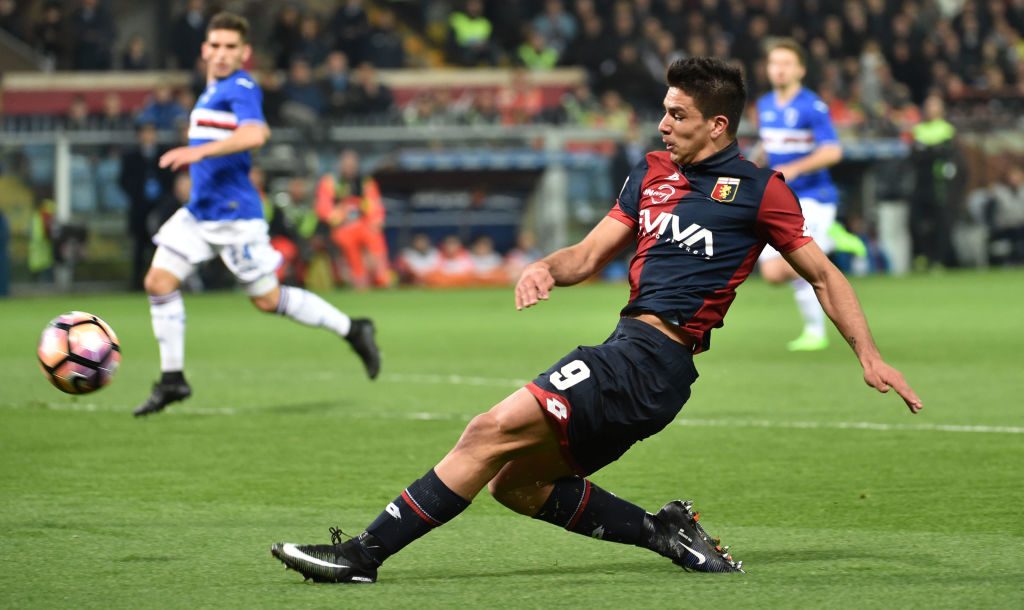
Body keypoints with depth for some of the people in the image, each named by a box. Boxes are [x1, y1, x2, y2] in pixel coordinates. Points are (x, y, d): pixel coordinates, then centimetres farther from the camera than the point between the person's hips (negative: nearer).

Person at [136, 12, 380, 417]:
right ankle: (172, 380, 5)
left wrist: (201, 151, -40)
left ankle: (352, 330, 16)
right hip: (199, 212, 9)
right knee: (158, 281, -2)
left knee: (268, 299, -1)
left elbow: (254, 134, -33)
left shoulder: (241, 88, -13)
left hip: (234, 214, -9)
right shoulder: (212, 90, 15)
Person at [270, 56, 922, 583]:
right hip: (629, 354, 9)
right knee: (515, 483, 8)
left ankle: (366, 551, -15)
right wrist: (545, 269, -3)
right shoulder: (652, 174, 17)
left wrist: (870, 355, -2)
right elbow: (589, 255, 20)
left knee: (494, 431, -16)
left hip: (651, 357, -9)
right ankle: (665, 531, 7)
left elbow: (826, 277, 7)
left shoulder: (758, 189, -1)